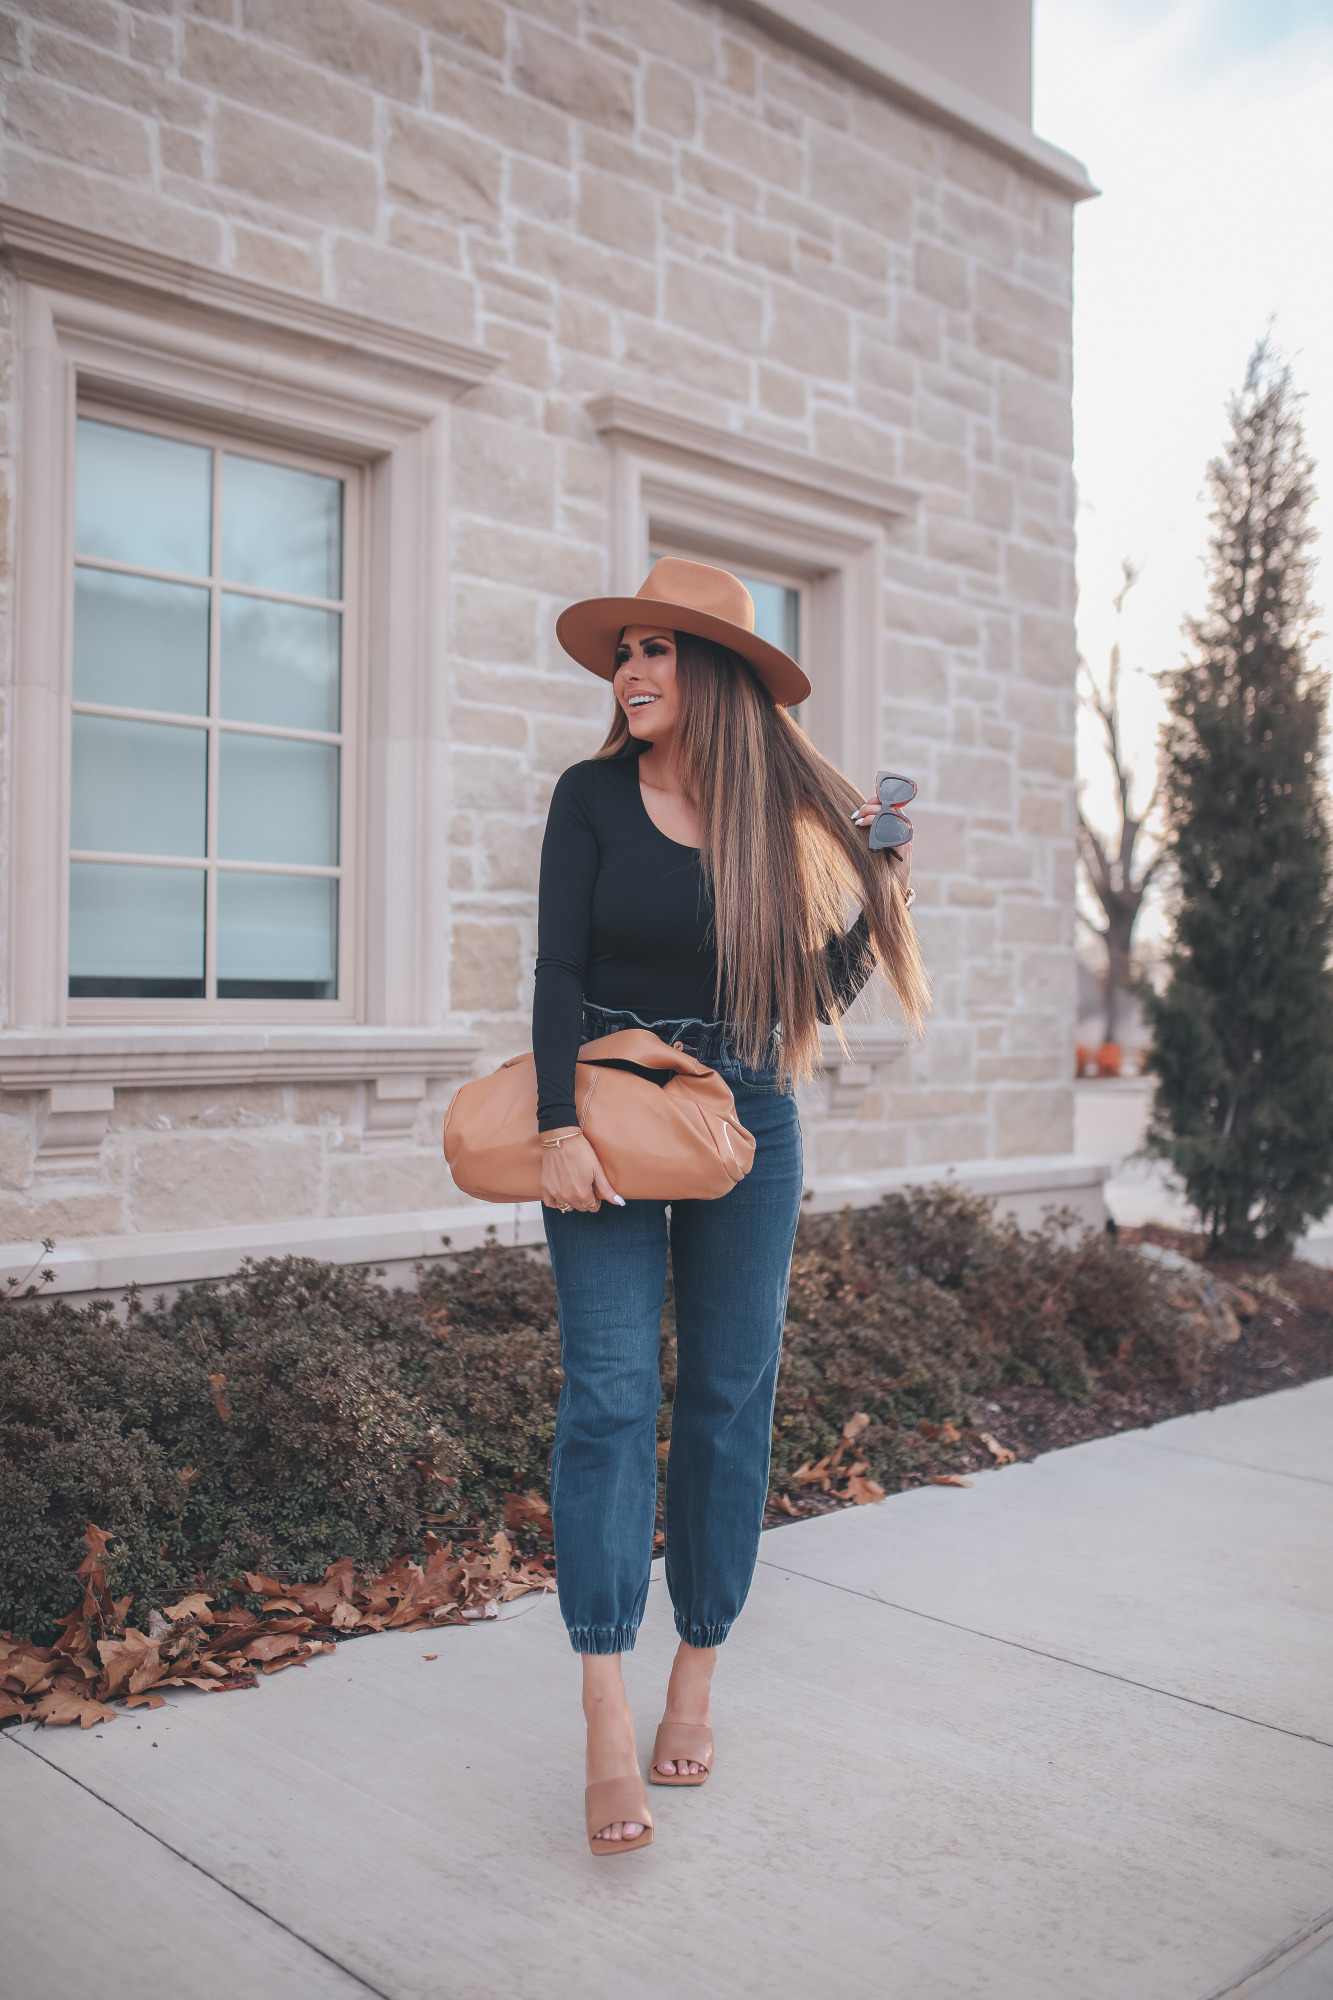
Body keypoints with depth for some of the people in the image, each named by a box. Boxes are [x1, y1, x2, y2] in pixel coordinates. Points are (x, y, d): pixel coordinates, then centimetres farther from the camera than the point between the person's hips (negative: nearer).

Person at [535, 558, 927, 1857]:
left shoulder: (784, 814, 2)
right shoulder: (592, 797, -1)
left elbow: (829, 966, 12)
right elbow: (559, 967, -8)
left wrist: (877, 880, -6)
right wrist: (559, 1125, -19)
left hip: (744, 1124, 2)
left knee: (729, 1399, 4)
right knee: (609, 1392, -10)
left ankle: (696, 1679, 20)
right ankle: (607, 1728, -8)